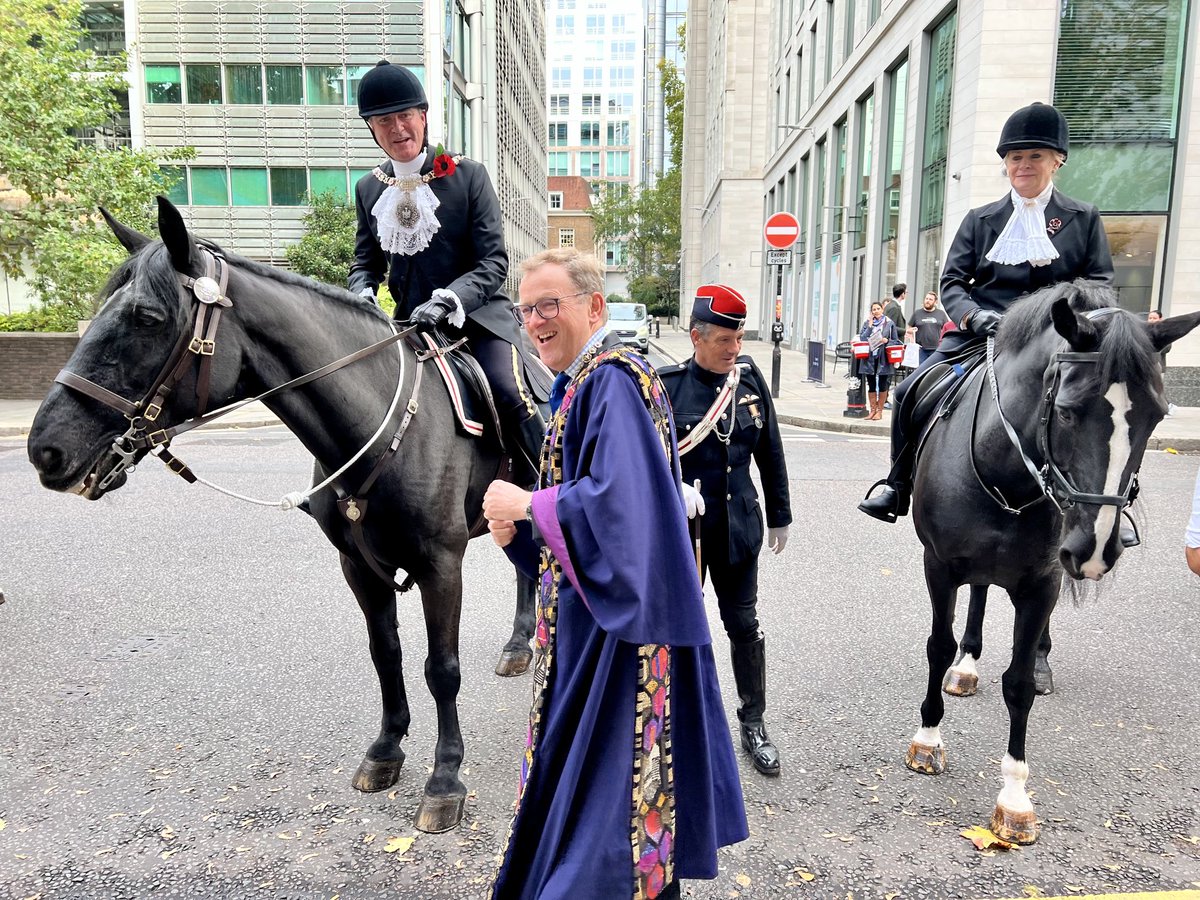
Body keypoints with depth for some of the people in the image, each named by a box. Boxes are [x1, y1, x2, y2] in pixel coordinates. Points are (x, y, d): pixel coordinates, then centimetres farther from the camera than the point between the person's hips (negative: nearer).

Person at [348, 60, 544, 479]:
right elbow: (366, 261, 16)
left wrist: (448, 300, -26)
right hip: (409, 321, 5)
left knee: (510, 395, -26)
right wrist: (362, 295, -8)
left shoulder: (468, 175, -5)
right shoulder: (368, 189, 7)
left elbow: (494, 262, -9)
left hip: (476, 313, -4)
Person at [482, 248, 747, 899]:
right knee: (573, 765, 21)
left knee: (606, 778, 3)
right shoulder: (580, 384, 12)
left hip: (619, 622, -10)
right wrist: (516, 529, 2)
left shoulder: (613, 380, -17)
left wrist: (525, 506, -18)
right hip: (586, 622, 10)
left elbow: (614, 498, -30)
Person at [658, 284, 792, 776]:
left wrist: (779, 515, 12)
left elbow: (770, 453, 8)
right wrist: (675, 487, -26)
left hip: (738, 525, 3)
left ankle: (753, 723, 29)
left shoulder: (750, 379, 0)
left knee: (744, 625, 11)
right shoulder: (667, 384, -10)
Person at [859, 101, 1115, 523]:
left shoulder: (1084, 219, 9)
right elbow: (952, 281, 6)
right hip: (981, 334, 1)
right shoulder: (981, 220, 11)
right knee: (909, 394, -15)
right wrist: (974, 315, -15)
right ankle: (897, 486, 3)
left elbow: (1099, 282, 6)